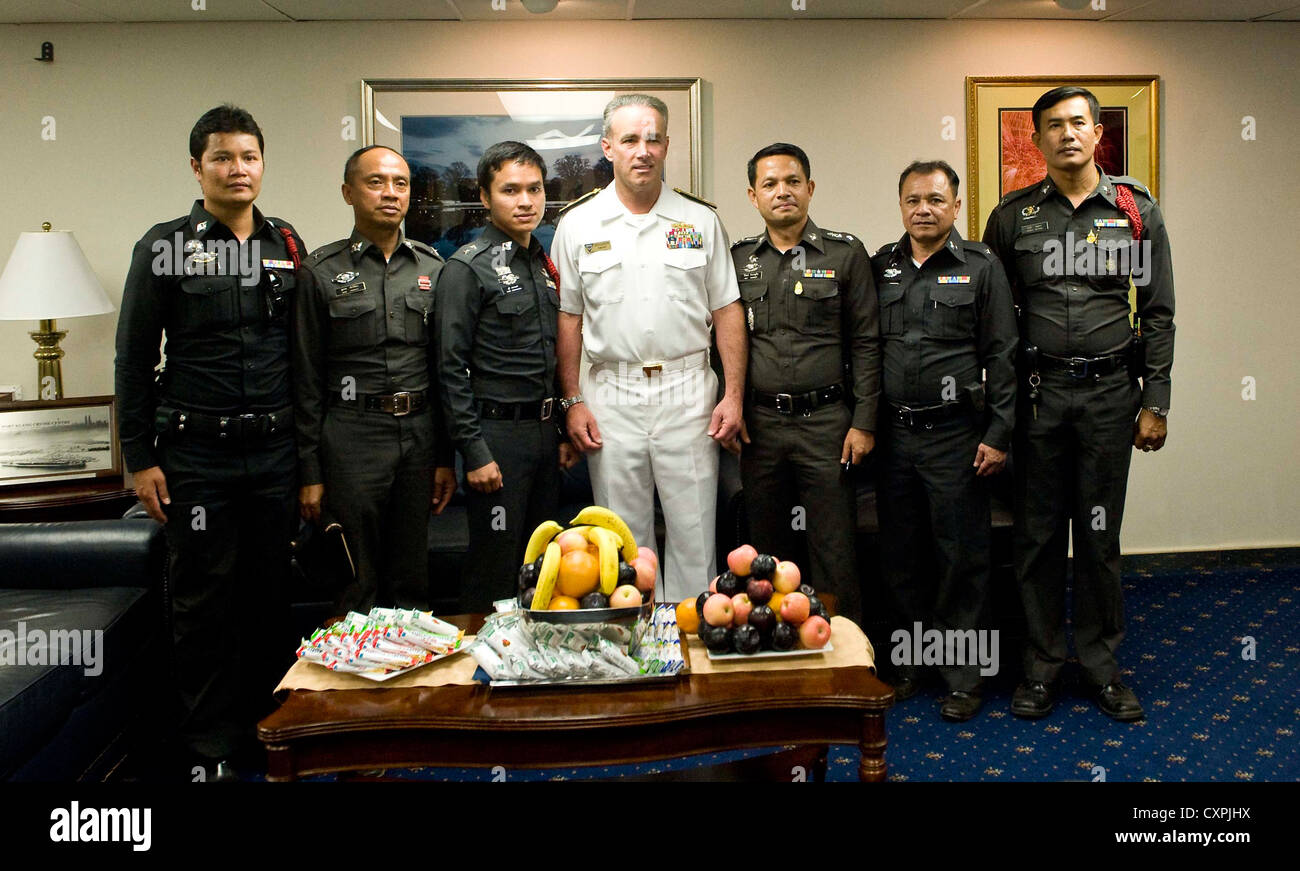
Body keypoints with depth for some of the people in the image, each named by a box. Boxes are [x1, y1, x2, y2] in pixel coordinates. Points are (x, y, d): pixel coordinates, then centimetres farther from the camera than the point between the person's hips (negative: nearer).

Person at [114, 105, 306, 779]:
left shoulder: (287, 246, 8)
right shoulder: (164, 247, -1)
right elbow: (134, 358, 0)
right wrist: (139, 458, -4)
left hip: (275, 451, 3)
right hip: (196, 455, -2)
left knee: (270, 596, 10)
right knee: (203, 603, 5)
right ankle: (210, 748, 18)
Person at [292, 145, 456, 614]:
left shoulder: (432, 268, 9)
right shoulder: (323, 271, 0)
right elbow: (306, 377, 0)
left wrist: (446, 457, 7)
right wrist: (309, 471, -3)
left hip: (420, 434, 3)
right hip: (353, 435, -3)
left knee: (411, 584, 11)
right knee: (355, 589, 3)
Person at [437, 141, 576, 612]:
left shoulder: (543, 263, 13)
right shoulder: (468, 268, -9)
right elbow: (451, 368, -12)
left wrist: (563, 431, 14)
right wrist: (474, 451, -16)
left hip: (544, 430, 7)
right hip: (498, 435, -7)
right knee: (495, 567, 0)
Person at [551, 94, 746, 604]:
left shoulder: (700, 221, 6)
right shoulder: (578, 225, 5)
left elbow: (727, 312, 6)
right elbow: (569, 318, 6)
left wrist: (733, 395, -1)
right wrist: (572, 401, 0)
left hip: (688, 392, 0)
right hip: (611, 396, 0)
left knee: (695, 532, 3)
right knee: (624, 536, 8)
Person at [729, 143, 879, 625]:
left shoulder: (845, 253, 2)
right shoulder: (738, 259, 9)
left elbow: (866, 343, 1)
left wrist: (864, 422, -4)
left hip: (826, 420, -2)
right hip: (759, 423, 2)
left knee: (834, 550, 1)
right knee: (766, 549, 11)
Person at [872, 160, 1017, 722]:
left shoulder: (982, 267, 1)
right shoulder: (880, 268, 10)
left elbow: (1001, 356, -1)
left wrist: (998, 434, -6)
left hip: (956, 434, -3)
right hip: (892, 434, 3)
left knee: (961, 557, 3)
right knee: (900, 554, 10)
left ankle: (961, 675, 16)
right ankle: (912, 660, 27)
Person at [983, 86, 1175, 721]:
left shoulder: (1137, 211, 5)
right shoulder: (1013, 216, 5)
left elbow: (1158, 313, 6)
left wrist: (1155, 402, 1)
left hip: (1110, 390, 0)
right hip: (1038, 392, 0)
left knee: (1100, 532, 6)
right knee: (1038, 532, 5)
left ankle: (1101, 662, 21)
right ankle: (1042, 663, 18)